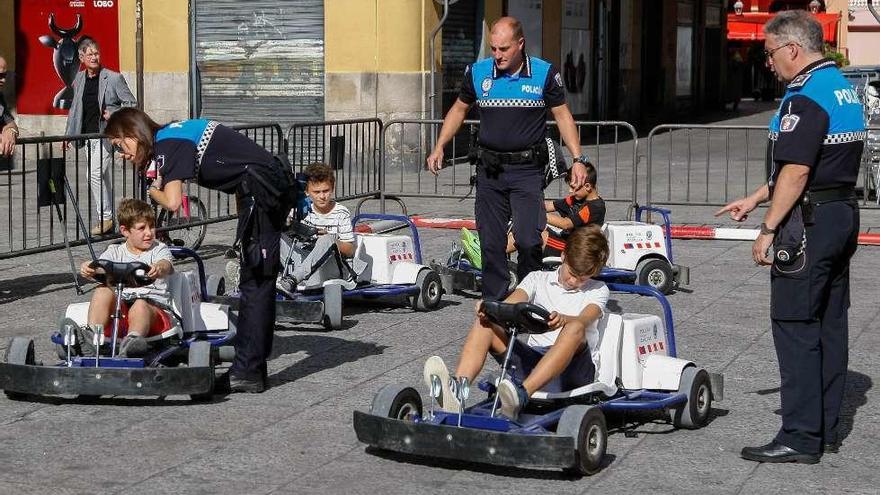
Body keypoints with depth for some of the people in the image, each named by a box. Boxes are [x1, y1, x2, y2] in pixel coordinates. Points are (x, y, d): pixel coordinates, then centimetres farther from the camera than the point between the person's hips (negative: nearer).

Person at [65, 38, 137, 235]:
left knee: (95, 174, -14)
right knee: (101, 176, 11)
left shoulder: (114, 78, -8)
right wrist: (69, 134, 15)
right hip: (88, 136, 6)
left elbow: (131, 103, -4)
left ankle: (105, 217, -5)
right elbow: (75, 107, 18)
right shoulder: (79, 79, 8)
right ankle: (108, 219, 18)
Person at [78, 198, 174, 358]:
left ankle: (132, 342, -64)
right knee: (103, 291, -25)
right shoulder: (115, 252, 15)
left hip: (153, 304, -3)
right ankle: (92, 334, -39)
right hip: (120, 304, 3)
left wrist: (159, 268, -43)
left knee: (140, 305, -36)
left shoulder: (159, 250, 9)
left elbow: (165, 264, -16)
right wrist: (87, 268, -31)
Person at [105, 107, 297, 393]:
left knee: (255, 281, -9)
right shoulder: (175, 135, 18)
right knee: (260, 279, 12)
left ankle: (247, 372, -8)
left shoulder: (168, 145, -11)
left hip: (261, 187, -10)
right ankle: (253, 366, 19)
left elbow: (172, 202, -22)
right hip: (277, 183, 10)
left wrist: (152, 190, 1)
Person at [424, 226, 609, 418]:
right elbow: (510, 304, -3)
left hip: (574, 369, -3)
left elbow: (584, 320, -14)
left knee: (574, 329, -36)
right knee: (485, 321, -16)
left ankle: (522, 395, -54)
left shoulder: (598, 291, 10)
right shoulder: (538, 279, 17)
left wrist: (563, 320, -38)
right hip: (532, 358, 3)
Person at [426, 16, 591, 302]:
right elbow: (459, 109, 18)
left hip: (527, 170, -3)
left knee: (528, 240, -13)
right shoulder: (477, 72, 3)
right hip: (489, 170, 3)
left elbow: (562, 116, 3)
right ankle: (493, 301, 14)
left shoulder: (545, 74, -3)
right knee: (490, 243, 5)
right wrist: (439, 147, 10)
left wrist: (577, 159, -5)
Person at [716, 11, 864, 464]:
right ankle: (827, 428, 19)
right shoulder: (844, 90, 15)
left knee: (796, 328, -6)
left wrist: (769, 230, -16)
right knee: (830, 324, 12)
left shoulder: (806, 97, -17)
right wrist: (755, 199, 21)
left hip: (809, 223, -10)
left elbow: (796, 173, -22)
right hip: (844, 215, 10)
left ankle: (800, 437, -5)